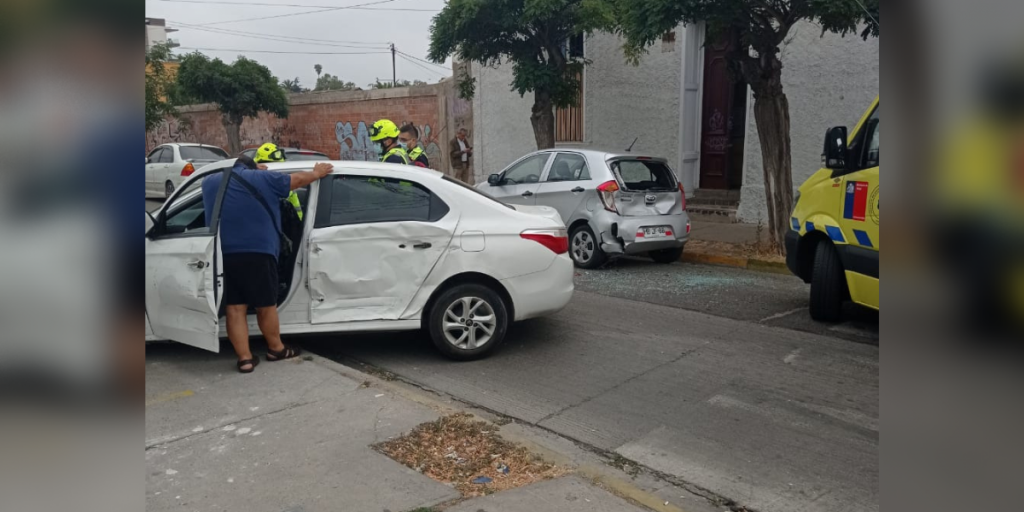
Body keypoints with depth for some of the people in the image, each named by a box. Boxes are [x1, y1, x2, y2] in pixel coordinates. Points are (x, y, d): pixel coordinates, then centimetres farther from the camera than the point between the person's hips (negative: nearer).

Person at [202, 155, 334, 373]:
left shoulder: (210, 183, 18)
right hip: (257, 251, -4)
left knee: (235, 307, 8)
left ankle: (244, 358, 9)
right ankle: (276, 349, 27)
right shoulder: (260, 179, 5)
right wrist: (318, 173, 34)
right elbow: (297, 179, 14)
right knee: (266, 306, 11)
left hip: (223, 254, 4)